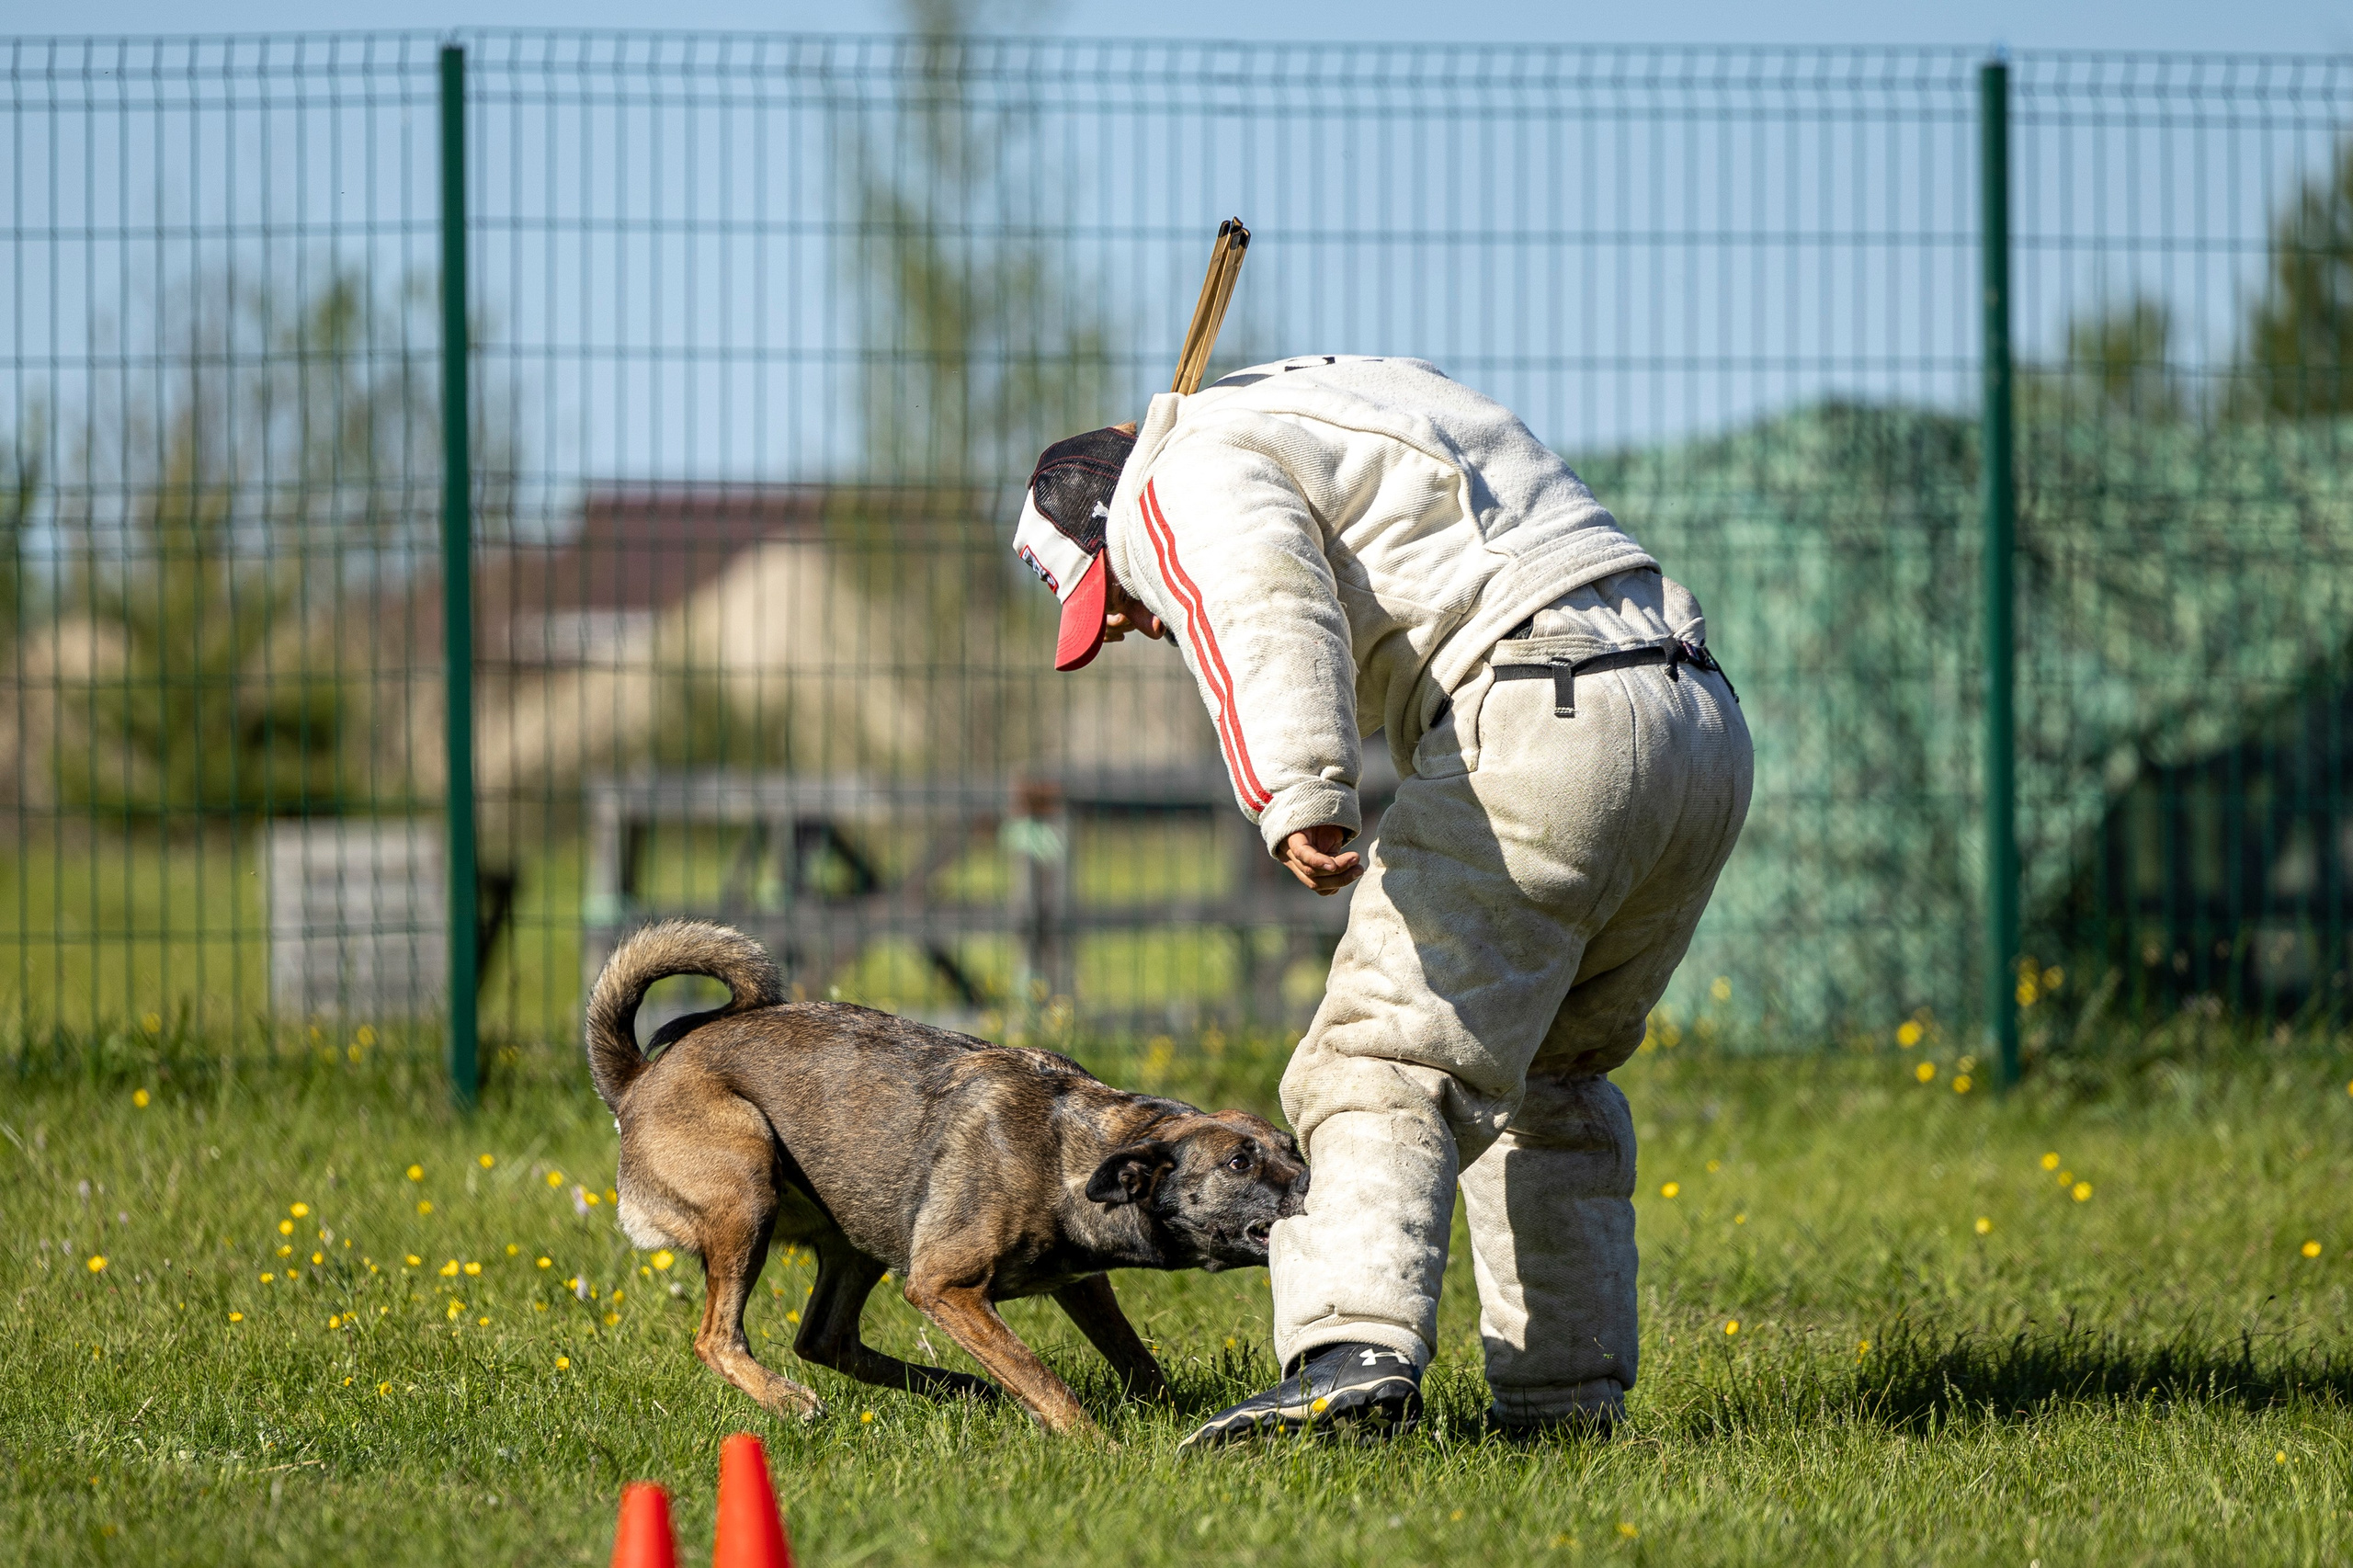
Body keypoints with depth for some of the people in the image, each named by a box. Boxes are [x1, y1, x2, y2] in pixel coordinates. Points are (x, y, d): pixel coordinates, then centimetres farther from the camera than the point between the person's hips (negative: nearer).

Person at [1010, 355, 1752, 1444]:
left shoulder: (1197, 474, 3)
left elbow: (1267, 616, -20)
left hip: (1539, 732, -9)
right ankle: (1569, 1391, 18)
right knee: (1549, 1073, 21)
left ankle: (1356, 1359, -28)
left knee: (1388, 1067, -11)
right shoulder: (1355, 401, 33)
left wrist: (1301, 802, -34)